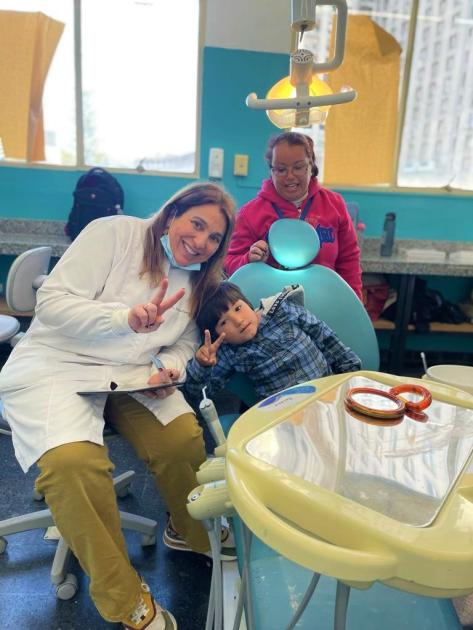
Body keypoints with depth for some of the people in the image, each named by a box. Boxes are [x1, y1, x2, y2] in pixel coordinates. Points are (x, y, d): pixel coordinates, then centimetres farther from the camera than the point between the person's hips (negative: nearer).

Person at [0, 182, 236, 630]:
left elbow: (185, 341, 16)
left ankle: (192, 534, 13)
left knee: (185, 439, -20)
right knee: (73, 461, -30)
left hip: (132, 374, 5)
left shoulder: (197, 278, 10)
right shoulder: (114, 233, -10)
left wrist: (172, 368, -7)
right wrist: (126, 317, -28)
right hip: (57, 365, -4)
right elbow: (52, 302, -14)